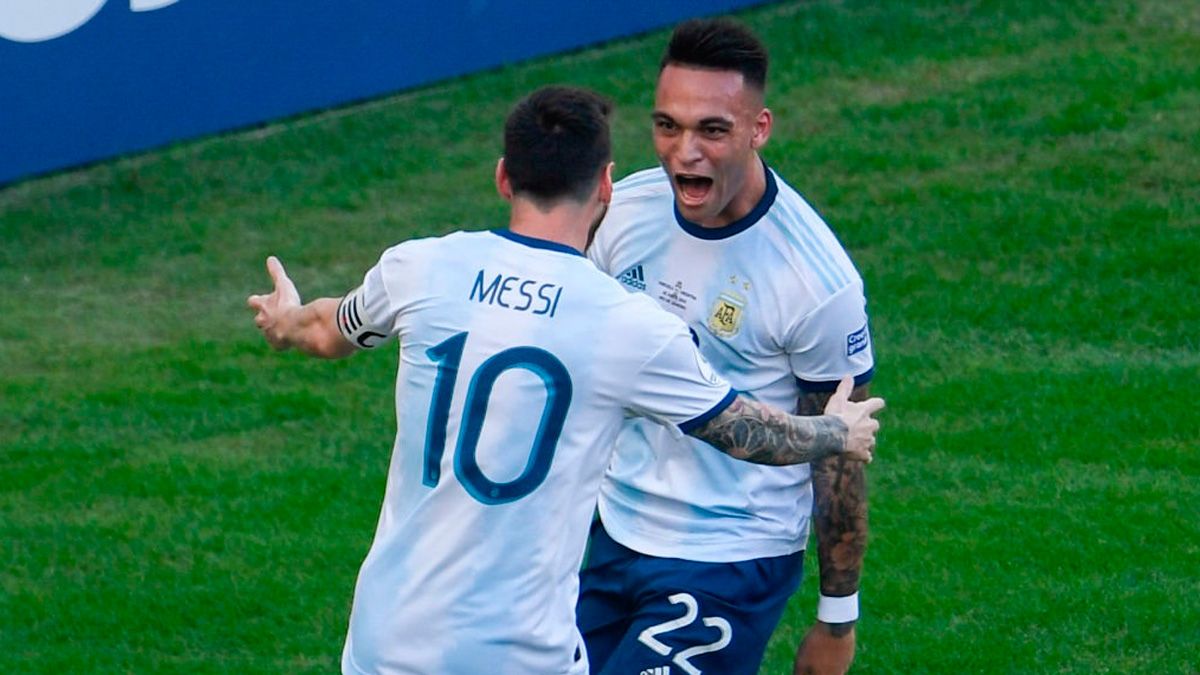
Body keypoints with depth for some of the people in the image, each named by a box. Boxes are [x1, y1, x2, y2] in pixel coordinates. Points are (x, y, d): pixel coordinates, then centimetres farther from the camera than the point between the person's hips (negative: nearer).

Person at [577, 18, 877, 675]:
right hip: (613, 531, 6)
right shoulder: (626, 209, -5)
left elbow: (839, 454, -11)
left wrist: (837, 618, -5)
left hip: (729, 565, -6)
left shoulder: (816, 280, -22)